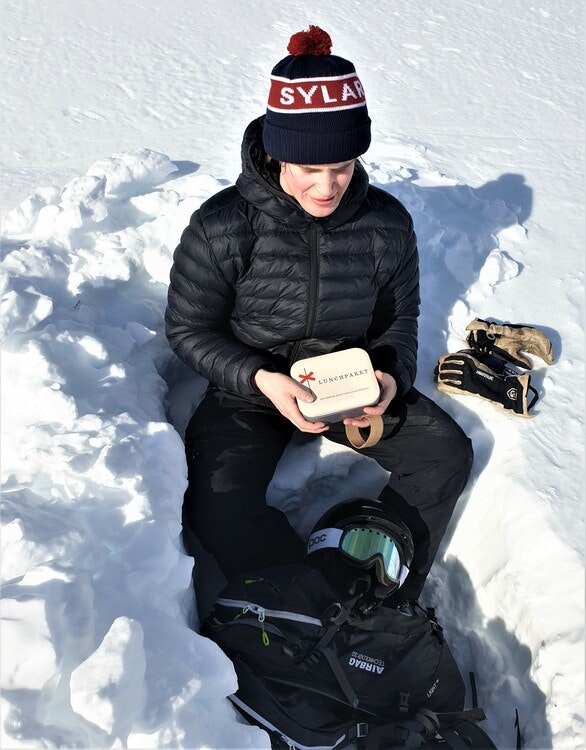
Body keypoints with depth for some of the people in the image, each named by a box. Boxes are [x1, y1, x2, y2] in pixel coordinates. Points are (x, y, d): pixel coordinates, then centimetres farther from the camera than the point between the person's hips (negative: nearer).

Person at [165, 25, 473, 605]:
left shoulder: (387, 224, -9)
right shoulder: (221, 227, -18)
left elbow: (399, 319, 4)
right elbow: (189, 329, -9)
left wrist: (392, 376, -18)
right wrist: (260, 379, -26)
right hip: (251, 387, -2)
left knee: (447, 454, -13)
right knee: (218, 510, -25)